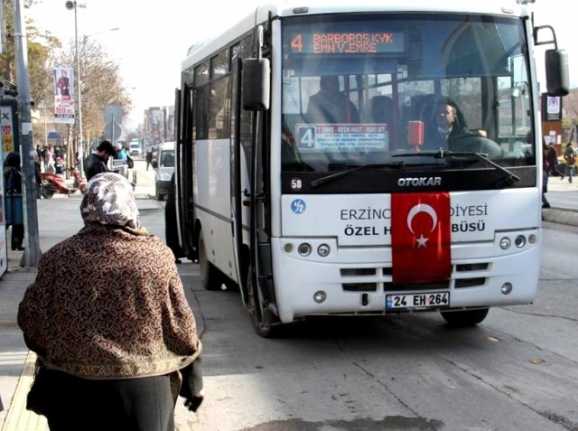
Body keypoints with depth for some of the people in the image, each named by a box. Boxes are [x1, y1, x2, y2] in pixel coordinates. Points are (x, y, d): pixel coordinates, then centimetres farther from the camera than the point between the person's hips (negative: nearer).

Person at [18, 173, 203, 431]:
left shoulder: (59, 257, -7)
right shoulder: (156, 255, -9)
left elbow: (33, 323, 1)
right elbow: (180, 326, -4)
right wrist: (193, 381, 8)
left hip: (73, 389, 1)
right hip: (143, 389, -1)